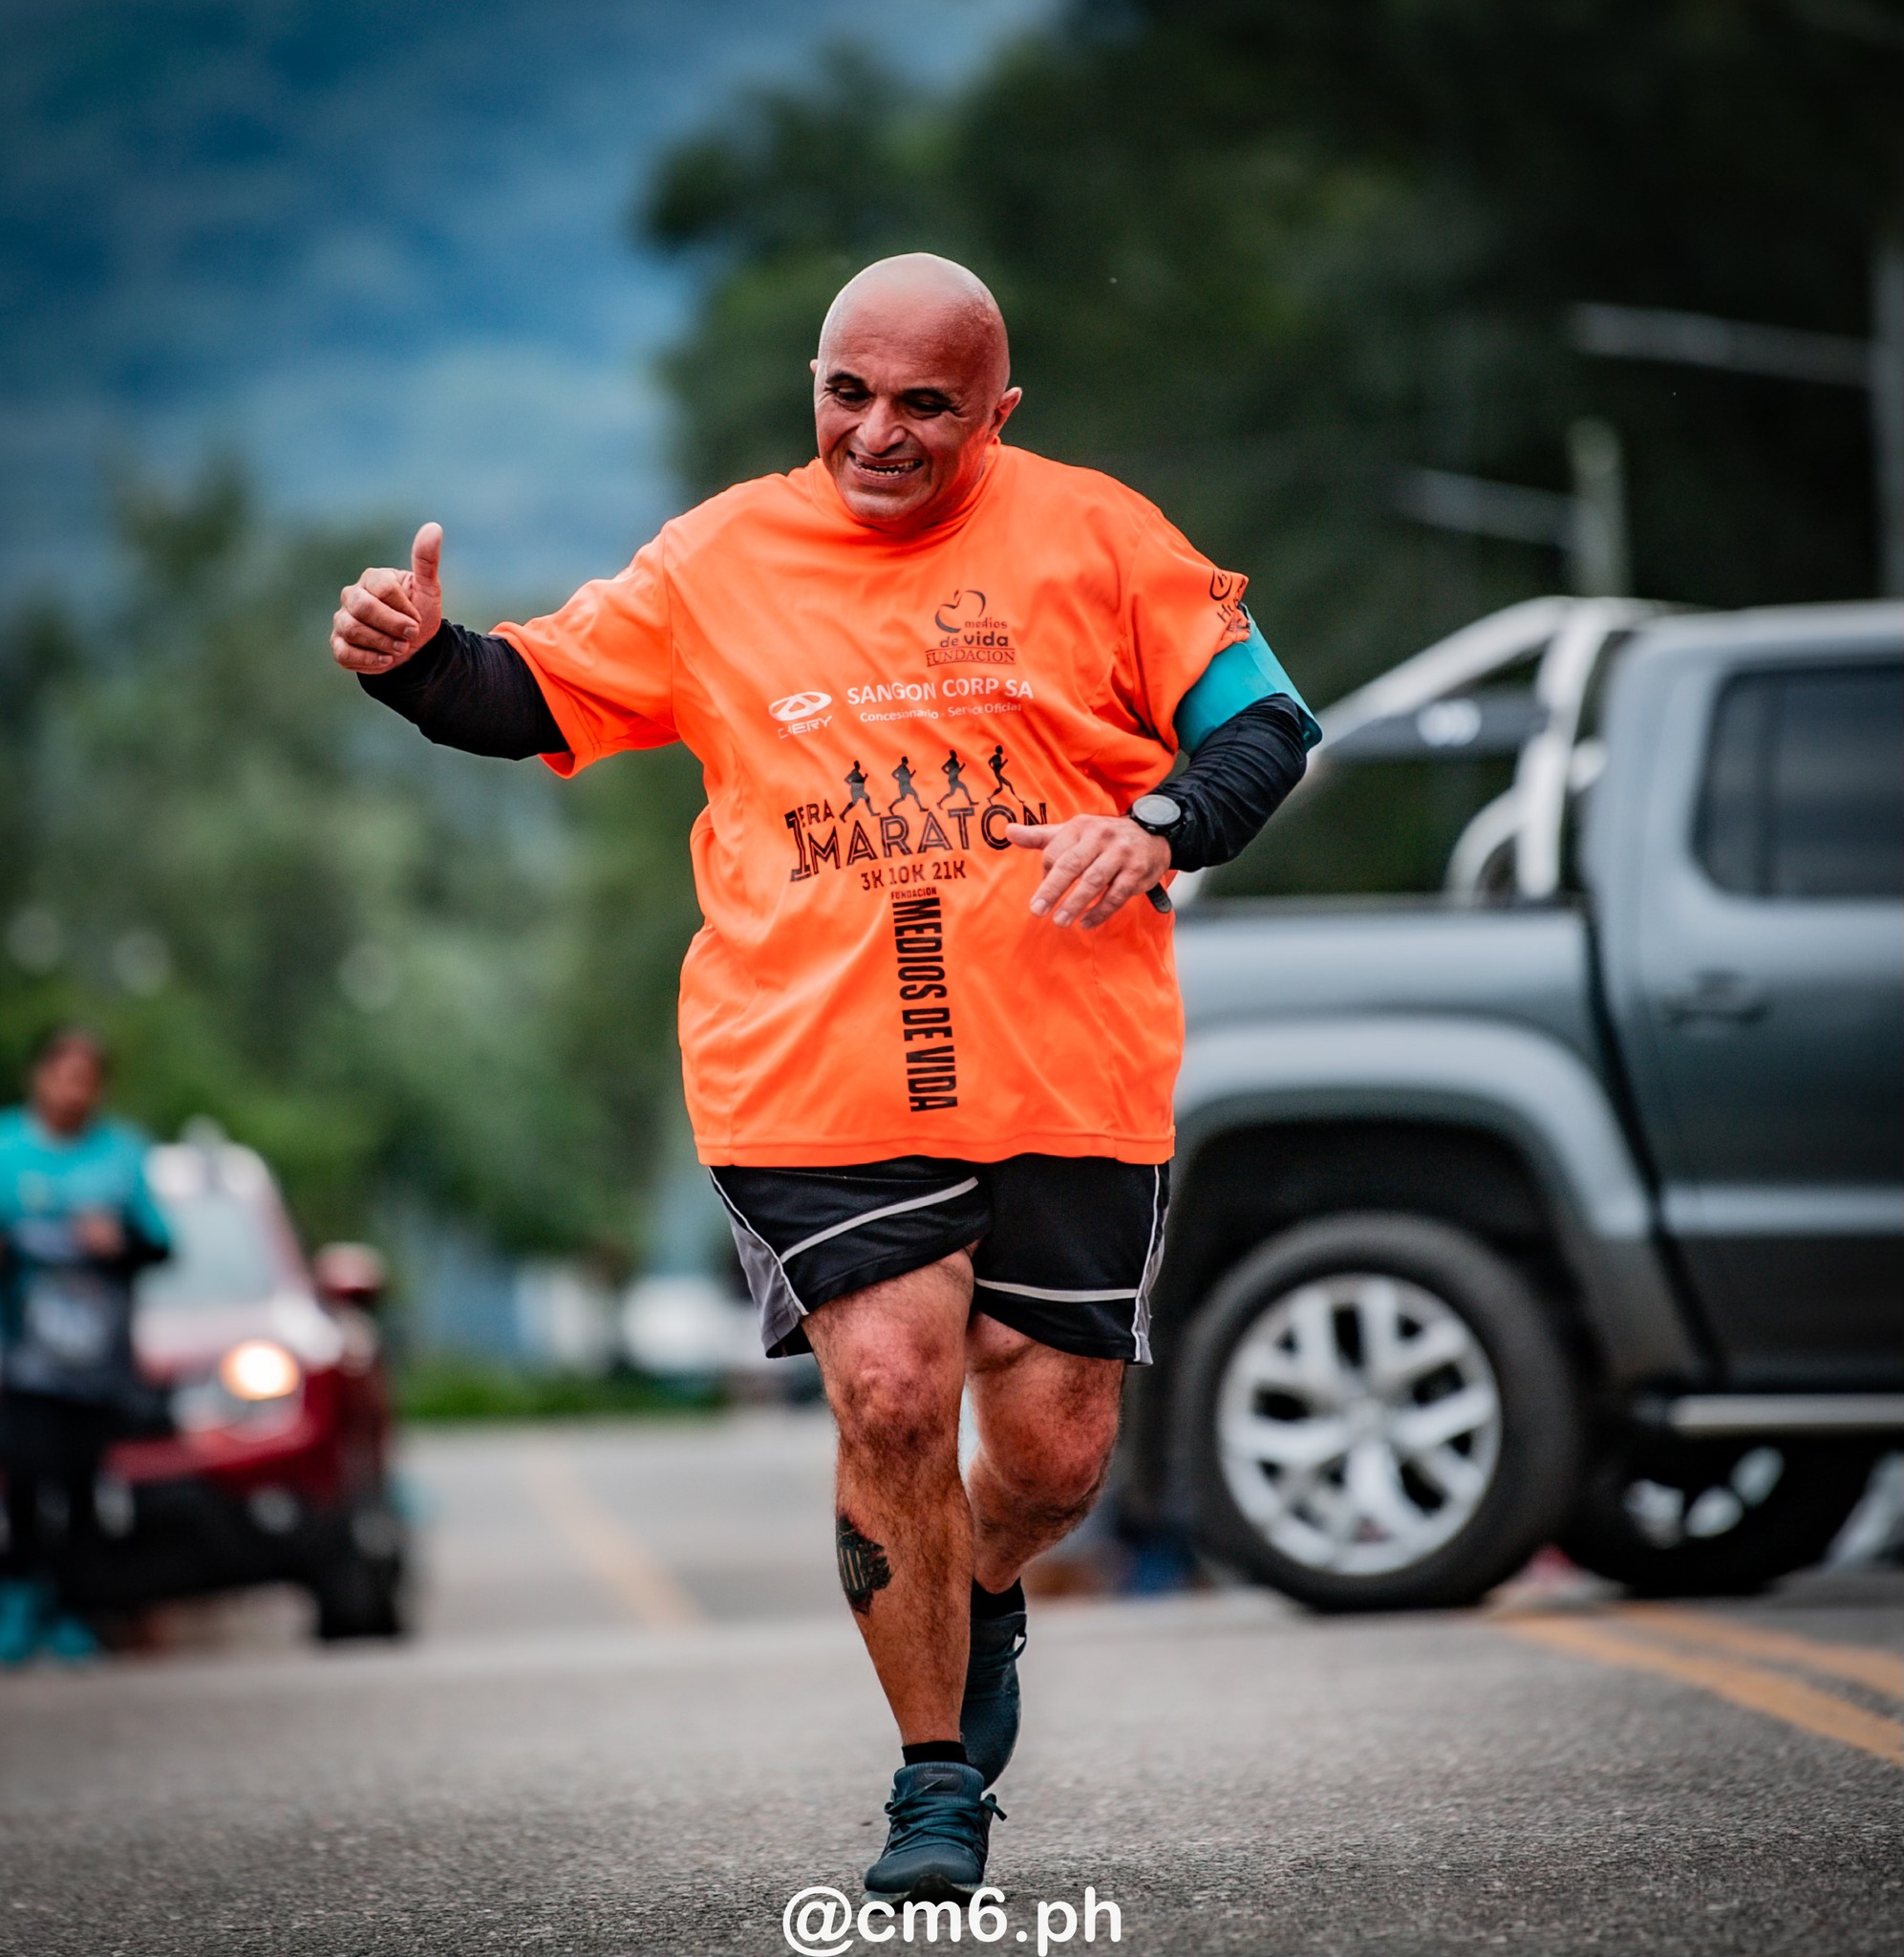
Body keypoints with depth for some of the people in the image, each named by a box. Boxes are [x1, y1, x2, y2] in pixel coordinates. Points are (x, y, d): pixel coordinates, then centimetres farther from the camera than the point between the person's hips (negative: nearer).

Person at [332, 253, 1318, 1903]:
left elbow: (1266, 720, 7)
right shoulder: (724, 558, 7)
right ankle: (938, 1779, 5)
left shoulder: (1095, 535, 4)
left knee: (1053, 1446, 1)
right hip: (813, 1080, 0)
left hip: (1069, 1082, 0)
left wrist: (1159, 826, -12)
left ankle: (984, 1608, 39)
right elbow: (531, 698, 12)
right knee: (890, 1395, -14)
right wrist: (418, 657, -9)